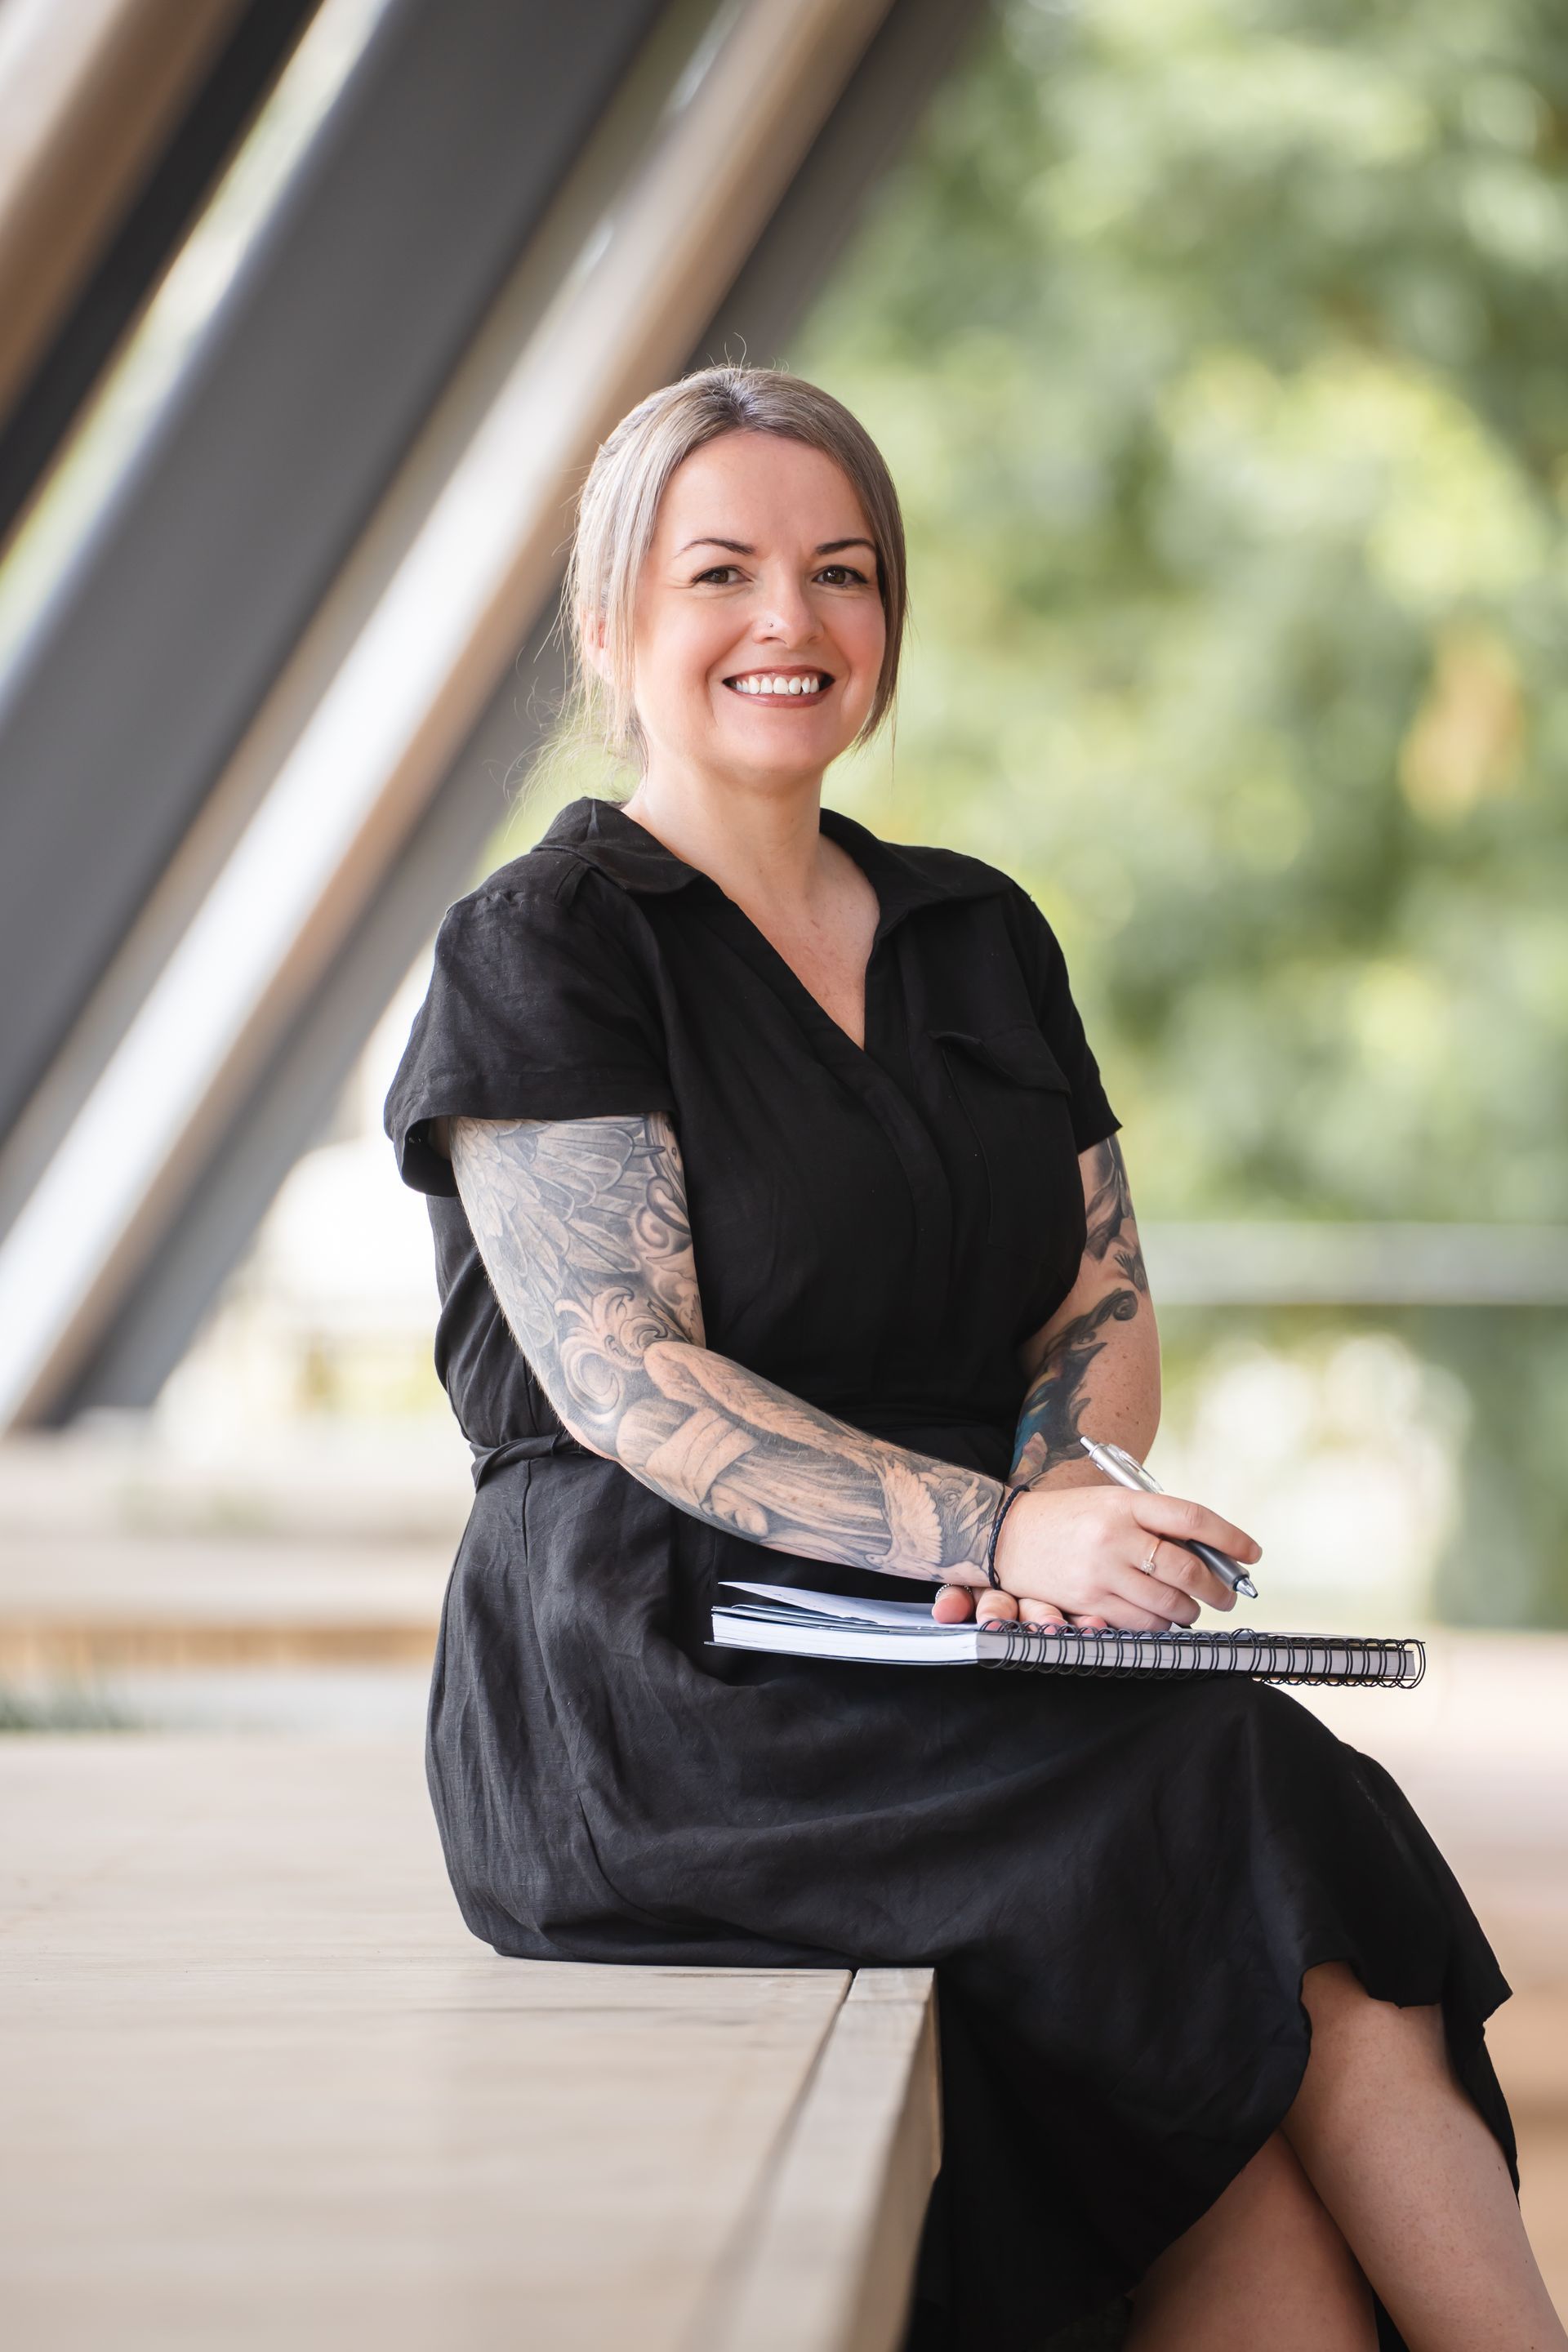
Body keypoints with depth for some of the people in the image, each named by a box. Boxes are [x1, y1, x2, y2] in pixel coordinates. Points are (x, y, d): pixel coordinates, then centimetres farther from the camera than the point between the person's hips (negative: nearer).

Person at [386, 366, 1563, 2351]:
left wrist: (1080, 1496, -8)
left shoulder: (980, 938, 19)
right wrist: (998, 1532, -22)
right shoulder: (543, 951, -1)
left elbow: (1106, 1311, 17)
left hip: (955, 1681, 5)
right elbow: (626, 1378, -11)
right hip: (657, 1705, -5)